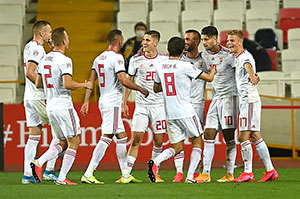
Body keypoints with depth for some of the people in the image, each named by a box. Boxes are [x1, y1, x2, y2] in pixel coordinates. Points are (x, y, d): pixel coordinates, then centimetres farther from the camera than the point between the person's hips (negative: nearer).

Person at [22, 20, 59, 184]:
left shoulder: (29, 47, 17)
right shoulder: (37, 49, -13)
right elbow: (30, 73, -22)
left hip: (29, 97, 9)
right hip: (38, 97, -9)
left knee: (34, 136, 9)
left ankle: (27, 174, 5)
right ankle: (49, 170, -5)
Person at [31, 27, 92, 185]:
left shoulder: (45, 60, 11)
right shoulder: (64, 60, -14)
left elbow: (38, 84, 16)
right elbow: (67, 84, -23)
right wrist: (85, 85, -8)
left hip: (50, 107, 8)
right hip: (64, 106, -8)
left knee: (63, 143, 17)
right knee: (74, 142, 2)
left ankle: (38, 163, -1)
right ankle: (62, 178, -2)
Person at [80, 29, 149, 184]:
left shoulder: (99, 58, 13)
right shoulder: (116, 57, -12)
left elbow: (91, 81, 12)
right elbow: (123, 81, -18)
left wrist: (86, 101, 13)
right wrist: (141, 89, -6)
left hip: (104, 101, 9)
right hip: (112, 103, -9)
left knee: (121, 136, 13)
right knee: (106, 138, -11)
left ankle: (126, 174, 15)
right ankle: (88, 174, -17)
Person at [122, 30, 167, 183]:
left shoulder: (164, 60, 2)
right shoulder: (136, 60, 2)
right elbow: (129, 81, 11)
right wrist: (124, 102, 8)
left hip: (159, 105, 1)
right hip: (141, 105, -1)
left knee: (158, 141, 2)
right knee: (135, 140, -6)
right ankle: (127, 173, -3)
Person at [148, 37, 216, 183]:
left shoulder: (160, 67, 6)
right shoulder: (185, 66, -10)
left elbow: (156, 88, 21)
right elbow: (209, 78, -1)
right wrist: (213, 70, 20)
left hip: (170, 114, 5)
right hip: (185, 112, -5)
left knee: (177, 147, 11)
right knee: (197, 142, 11)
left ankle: (155, 162, -16)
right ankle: (190, 176, 0)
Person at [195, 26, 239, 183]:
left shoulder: (227, 55, -12)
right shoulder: (204, 55, 8)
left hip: (229, 97, -7)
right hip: (215, 98, 7)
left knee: (229, 137, -6)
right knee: (208, 135, 0)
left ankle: (230, 174, -3)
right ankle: (205, 173, 1)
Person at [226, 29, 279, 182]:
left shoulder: (245, 56, -14)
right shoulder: (237, 58, 15)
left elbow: (247, 65, -35)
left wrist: (252, 76, -56)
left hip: (249, 100, -10)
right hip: (245, 101, 10)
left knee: (243, 136, -10)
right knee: (255, 137, 9)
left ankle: (248, 173, -8)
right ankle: (270, 171, 10)